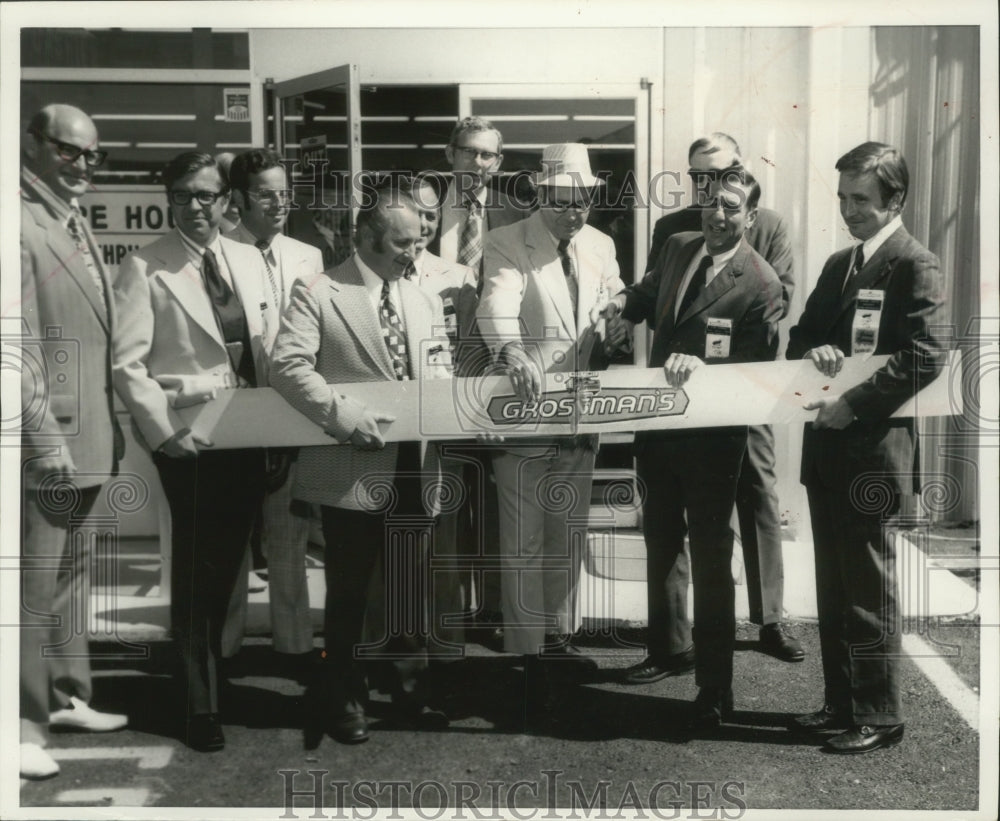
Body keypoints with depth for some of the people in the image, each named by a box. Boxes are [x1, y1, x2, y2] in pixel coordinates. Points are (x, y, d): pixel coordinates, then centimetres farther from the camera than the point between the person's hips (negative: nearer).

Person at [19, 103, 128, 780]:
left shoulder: (77, 226, 16)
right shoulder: (22, 225, -13)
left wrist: (110, 427, 16)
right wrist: (45, 438, -21)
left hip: (88, 439, 9)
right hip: (47, 444, -9)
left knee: (71, 574, 18)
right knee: (34, 585, -1)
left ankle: (67, 697, 30)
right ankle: (25, 724, 10)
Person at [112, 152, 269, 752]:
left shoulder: (250, 261, 9)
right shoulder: (144, 268, -6)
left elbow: (267, 347, 11)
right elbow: (128, 363, -10)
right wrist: (163, 430, -17)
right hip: (188, 438, -5)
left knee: (229, 563, 17)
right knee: (196, 568, 2)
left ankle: (212, 662, 38)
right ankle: (199, 702, 16)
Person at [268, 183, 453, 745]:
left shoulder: (426, 301, 15)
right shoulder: (318, 294, -5)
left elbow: (441, 375, 16)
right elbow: (289, 365, -15)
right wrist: (345, 416, -23)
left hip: (416, 466, 5)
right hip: (353, 467, -5)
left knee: (413, 587, 14)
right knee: (349, 589, 7)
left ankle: (414, 688, 29)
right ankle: (343, 696, 23)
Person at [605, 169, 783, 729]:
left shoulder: (761, 283, -14)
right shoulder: (679, 247, 5)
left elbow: (757, 367, -14)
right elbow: (650, 294, 23)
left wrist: (701, 364, -28)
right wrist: (627, 302, 2)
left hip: (712, 435, -7)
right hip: (659, 421, 7)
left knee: (711, 557, 0)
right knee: (661, 541, 22)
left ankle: (715, 691, 11)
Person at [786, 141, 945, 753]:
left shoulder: (916, 266, -9)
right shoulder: (839, 265, 17)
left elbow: (925, 356, -19)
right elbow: (800, 337, 18)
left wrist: (853, 402, -21)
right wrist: (813, 351, -4)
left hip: (873, 448, -8)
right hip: (827, 445, 8)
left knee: (870, 589, 0)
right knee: (833, 586, 15)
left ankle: (879, 718, 12)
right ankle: (840, 703, 26)